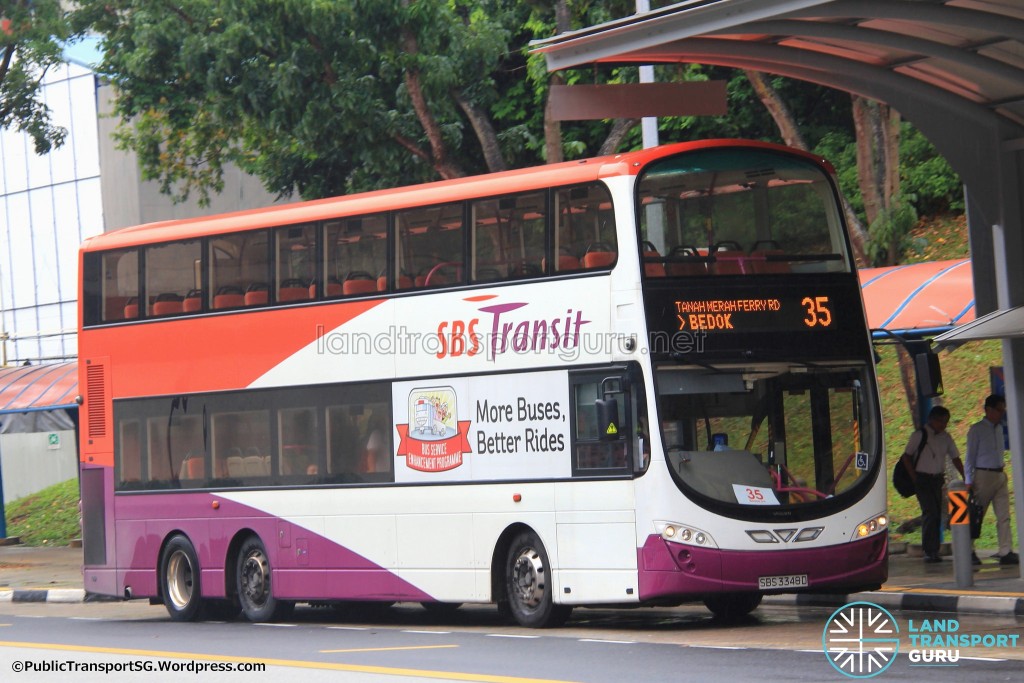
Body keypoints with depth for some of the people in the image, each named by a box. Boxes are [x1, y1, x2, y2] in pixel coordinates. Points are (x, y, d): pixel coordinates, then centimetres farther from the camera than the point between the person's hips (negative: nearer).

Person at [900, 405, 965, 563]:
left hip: (938, 479, 5)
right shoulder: (919, 435, -7)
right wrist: (914, 478, -8)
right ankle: (929, 551, -13)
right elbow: (906, 457, -2)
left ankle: (934, 551, 13)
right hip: (923, 479, -5)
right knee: (930, 512, -15)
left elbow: (955, 458, 13)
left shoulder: (945, 437, 8)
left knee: (937, 515, 5)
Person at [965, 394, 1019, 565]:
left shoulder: (999, 429, 12)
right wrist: (969, 481, -9)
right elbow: (970, 455, -6)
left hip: (1000, 475, 6)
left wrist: (1002, 472, 12)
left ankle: (1006, 552, -5)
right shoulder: (977, 430, -6)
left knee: (1004, 516, -2)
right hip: (983, 475, -6)